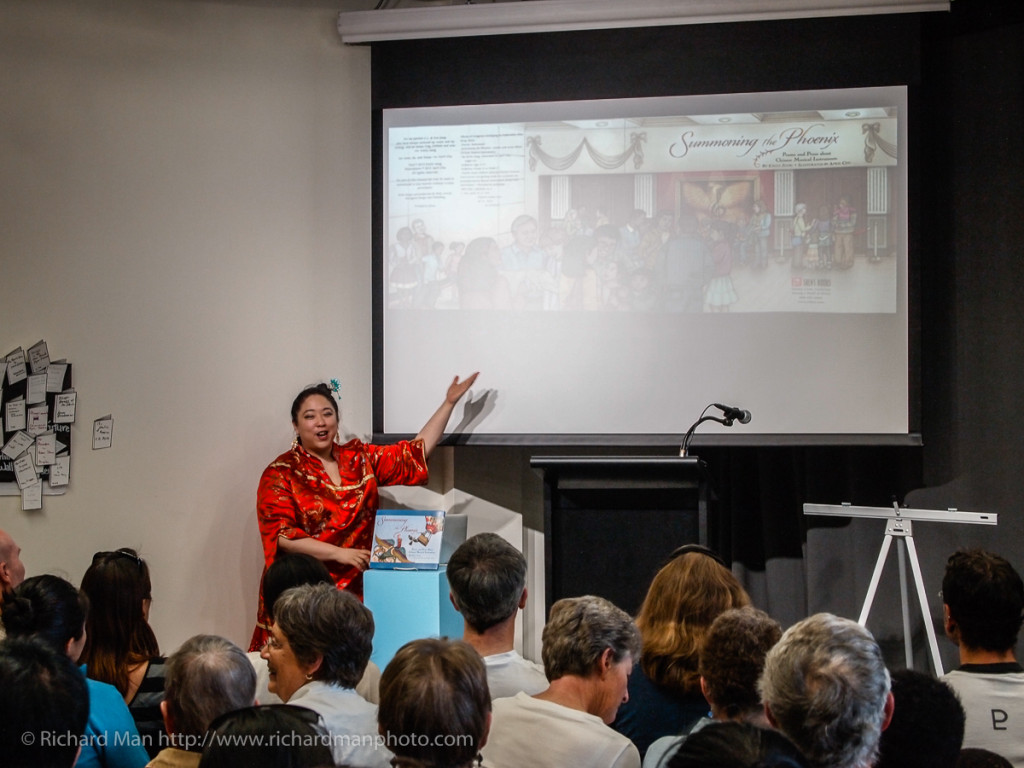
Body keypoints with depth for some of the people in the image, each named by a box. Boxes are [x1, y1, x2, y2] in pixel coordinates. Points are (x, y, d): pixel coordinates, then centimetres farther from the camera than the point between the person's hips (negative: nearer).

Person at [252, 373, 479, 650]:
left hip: (355, 592, 4)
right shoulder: (281, 473, -1)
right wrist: (339, 554, -15)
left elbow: (415, 452, 16)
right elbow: (282, 535, -9)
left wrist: (449, 403, 13)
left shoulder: (359, 458, 13)